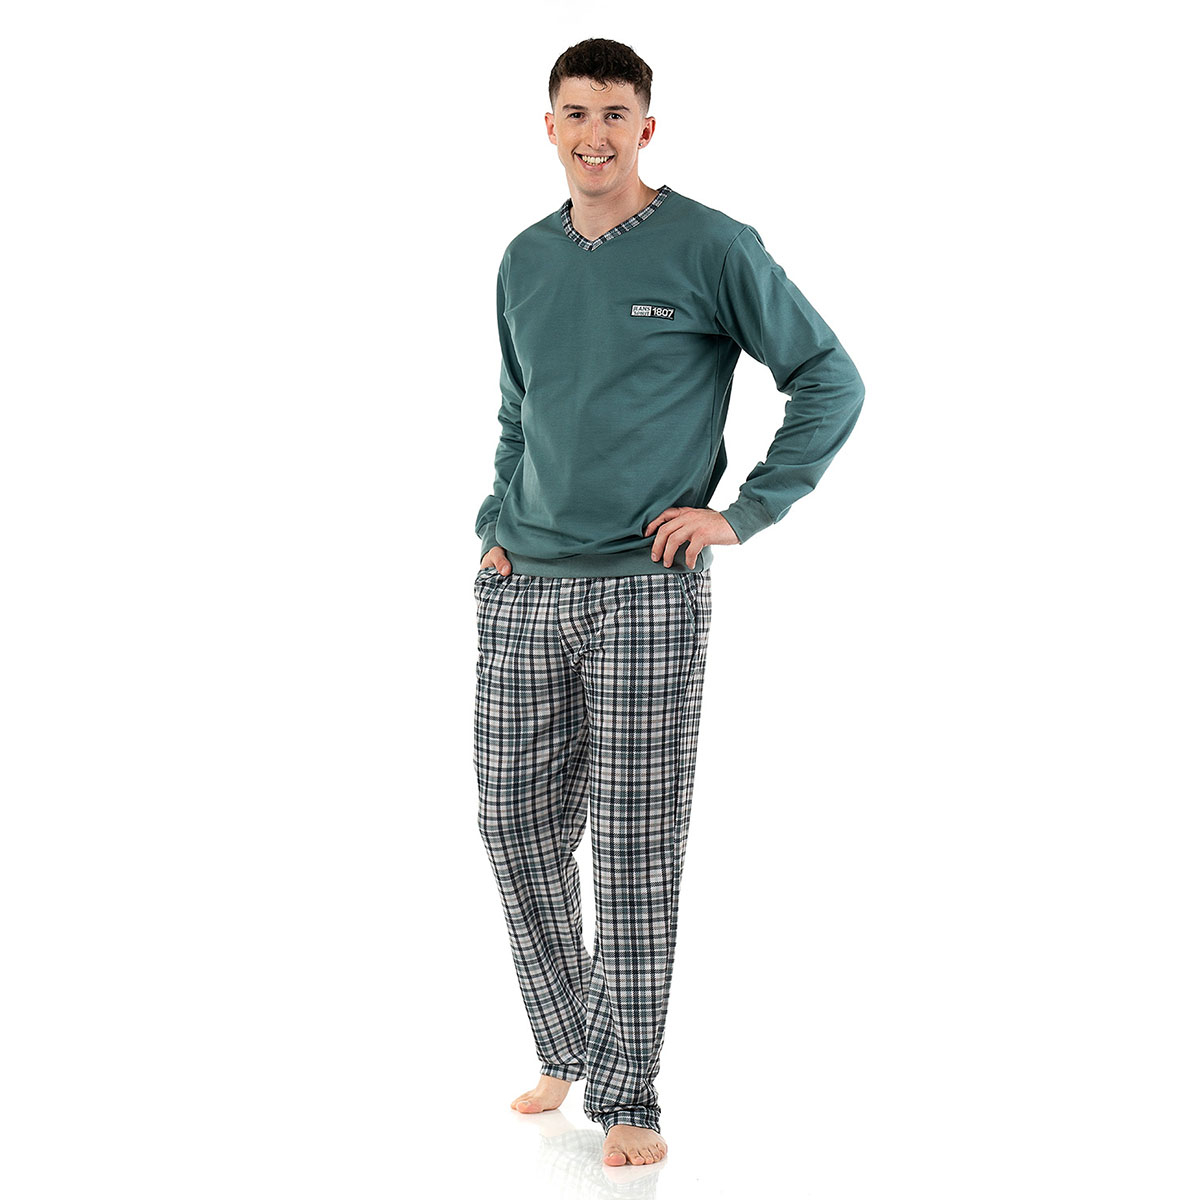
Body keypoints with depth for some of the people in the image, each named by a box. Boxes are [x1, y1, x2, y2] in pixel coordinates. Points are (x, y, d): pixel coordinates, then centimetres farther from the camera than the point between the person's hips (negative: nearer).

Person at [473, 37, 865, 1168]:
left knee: (634, 845, -3)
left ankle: (625, 1095, 7)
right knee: (517, 827, 8)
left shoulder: (712, 248, -3)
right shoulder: (526, 260, 13)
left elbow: (831, 380, 0)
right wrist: (498, 523, 12)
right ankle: (568, 1049, 26)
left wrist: (743, 512, -6)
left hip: (647, 589, -5)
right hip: (522, 591, 5)